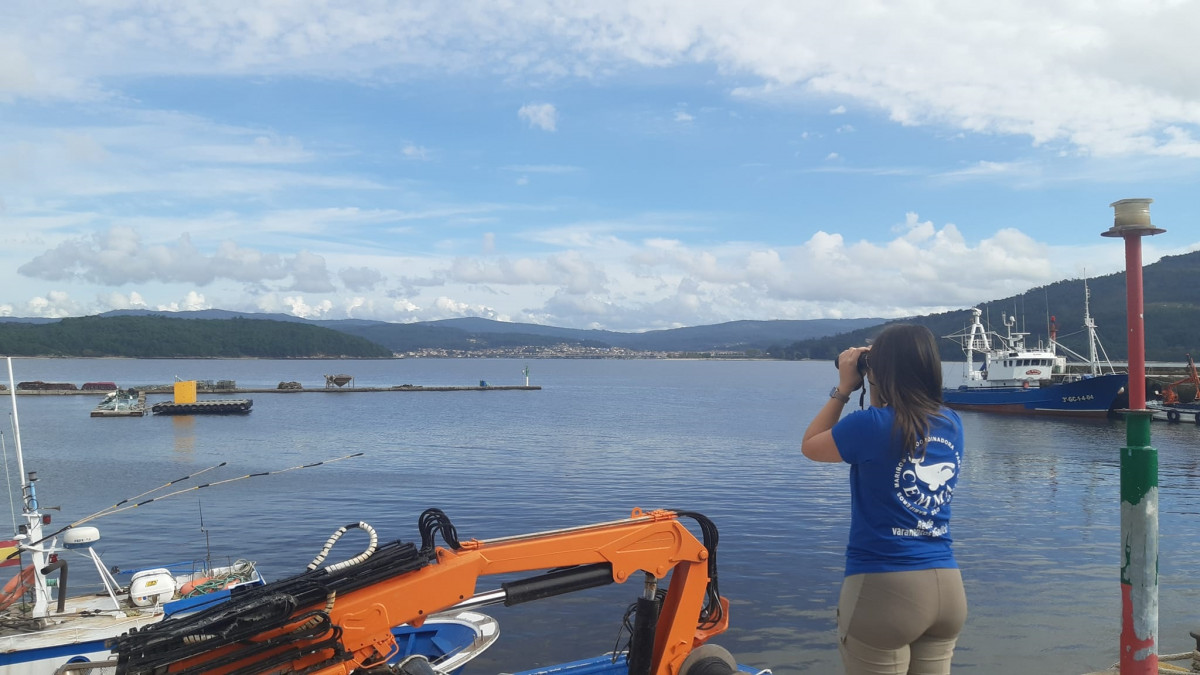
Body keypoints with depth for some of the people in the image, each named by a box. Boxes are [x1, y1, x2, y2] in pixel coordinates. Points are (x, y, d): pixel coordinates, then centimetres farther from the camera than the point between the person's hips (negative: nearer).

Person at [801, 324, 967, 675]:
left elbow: (810, 446, 2)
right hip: (947, 586, 6)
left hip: (884, 589, -6)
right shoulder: (951, 423, 3)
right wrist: (878, 403, 14)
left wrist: (843, 388, 5)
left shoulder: (870, 424, -16)